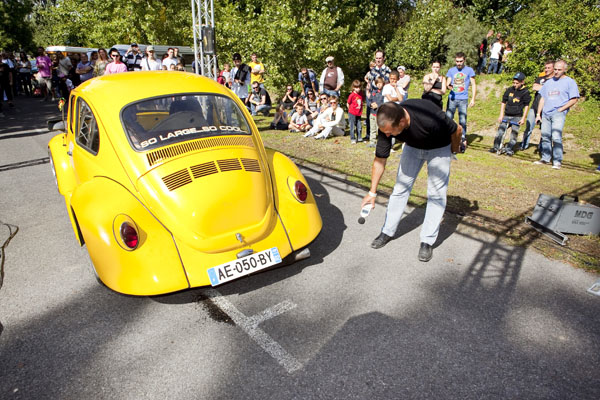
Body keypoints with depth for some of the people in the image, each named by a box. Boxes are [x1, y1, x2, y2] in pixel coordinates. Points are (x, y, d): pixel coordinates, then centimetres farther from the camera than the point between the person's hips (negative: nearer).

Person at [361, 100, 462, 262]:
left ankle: (428, 241, 5)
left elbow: (457, 130, -21)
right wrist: (372, 192, -14)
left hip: (439, 148, -3)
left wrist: (454, 149, 0)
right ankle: (388, 231, 16)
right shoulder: (387, 124, -29)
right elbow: (380, 160, -17)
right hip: (413, 146, 3)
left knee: (436, 194, -6)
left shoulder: (430, 119, -43)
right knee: (400, 187, 3)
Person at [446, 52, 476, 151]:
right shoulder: (451, 70, 11)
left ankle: (463, 140, 10)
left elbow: (473, 85, 6)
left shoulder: (469, 70, 6)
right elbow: (447, 83, 8)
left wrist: (473, 99, -3)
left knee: (462, 121, 0)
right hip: (452, 98, 2)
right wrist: (449, 86, -17)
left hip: (463, 99, -1)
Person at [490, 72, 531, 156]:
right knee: (500, 130, -6)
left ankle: (509, 149, 5)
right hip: (506, 115, 3)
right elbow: (503, 102, 9)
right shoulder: (509, 90, 3)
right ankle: (496, 146, 3)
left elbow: (526, 106, 0)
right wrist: (501, 115, 4)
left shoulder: (525, 92, -4)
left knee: (514, 133, -4)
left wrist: (523, 118, -4)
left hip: (517, 117, -3)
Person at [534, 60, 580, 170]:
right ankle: (545, 158, 15)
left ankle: (557, 161, -13)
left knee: (556, 137, -15)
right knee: (545, 136, 5)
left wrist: (561, 109, -9)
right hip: (545, 114, 5)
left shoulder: (570, 82, 5)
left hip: (558, 114, -5)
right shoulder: (549, 82, 20)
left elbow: (574, 99, 0)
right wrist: (538, 114, 13)